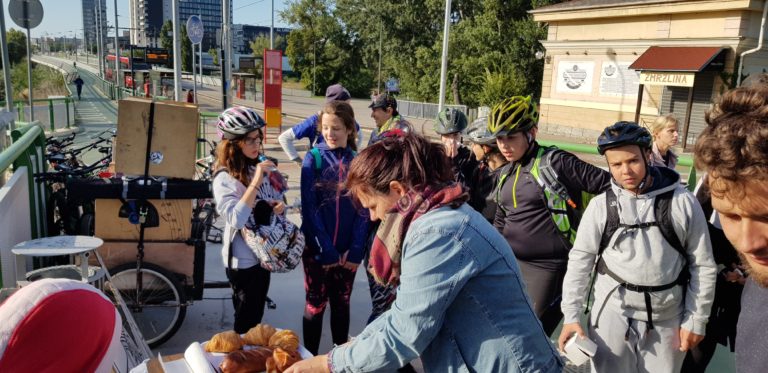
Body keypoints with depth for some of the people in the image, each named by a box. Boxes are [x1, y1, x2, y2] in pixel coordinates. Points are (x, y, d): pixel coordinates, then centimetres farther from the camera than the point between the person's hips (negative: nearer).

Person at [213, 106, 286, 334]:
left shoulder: (262, 167, 1)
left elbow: (275, 200, 15)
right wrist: (255, 183, -34)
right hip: (243, 259, -7)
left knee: (256, 315, 22)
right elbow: (236, 220, -32)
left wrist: (279, 206, -8)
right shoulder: (225, 179, -20)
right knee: (246, 320, 9)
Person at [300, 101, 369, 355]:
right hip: (318, 248, -2)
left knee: (341, 304, 15)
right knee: (315, 305, 8)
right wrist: (325, 250, -14)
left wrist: (355, 249, -11)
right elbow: (309, 208, -10)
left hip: (347, 250, 2)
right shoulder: (314, 158, -6)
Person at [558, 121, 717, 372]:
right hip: (612, 314, 0)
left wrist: (696, 320, 0)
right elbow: (580, 260, -1)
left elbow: (703, 265, 0)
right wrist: (571, 315, -6)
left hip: (667, 318, 0)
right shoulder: (601, 205, -6)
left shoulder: (683, 202, -7)